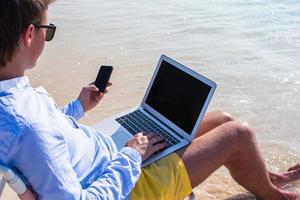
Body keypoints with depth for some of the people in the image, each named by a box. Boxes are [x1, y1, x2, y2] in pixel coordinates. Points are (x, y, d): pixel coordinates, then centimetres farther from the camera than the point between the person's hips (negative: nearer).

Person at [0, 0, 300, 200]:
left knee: (222, 119, 13)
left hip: (116, 155, 9)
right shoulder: (24, 127, -36)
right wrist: (131, 157, -22)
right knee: (239, 133, -2)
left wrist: (77, 107, 8)